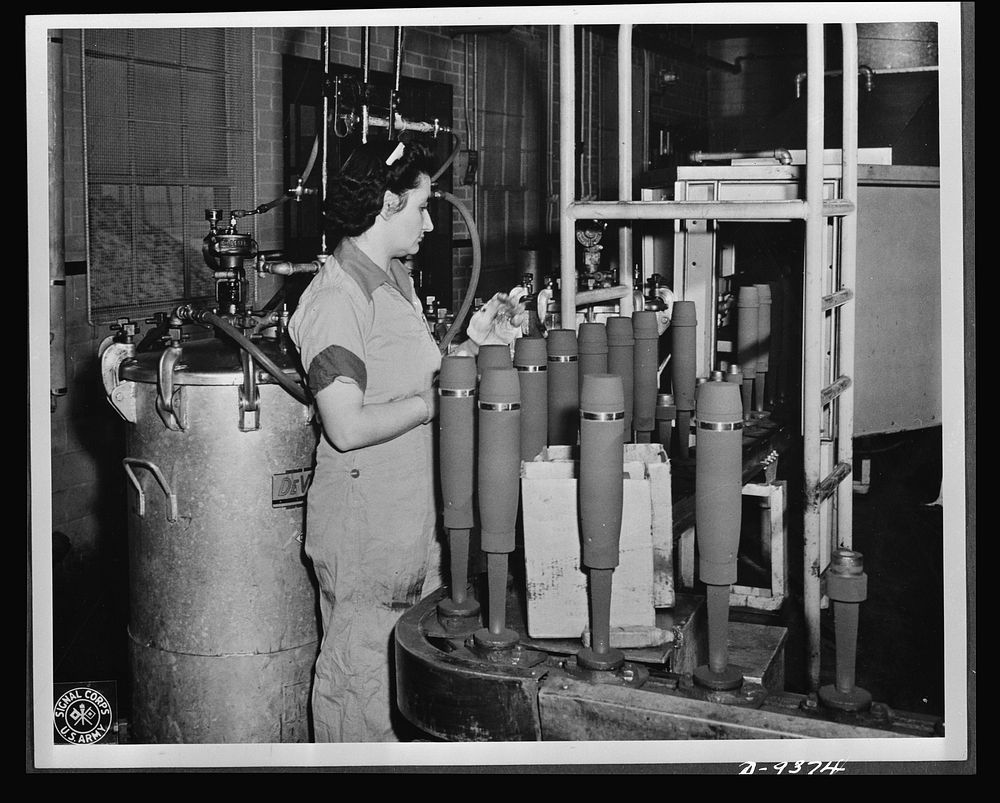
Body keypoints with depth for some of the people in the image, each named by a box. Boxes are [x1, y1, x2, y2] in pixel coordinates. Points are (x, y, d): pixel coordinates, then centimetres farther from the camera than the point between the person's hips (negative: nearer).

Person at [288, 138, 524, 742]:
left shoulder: (397, 281, 14)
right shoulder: (336, 298, -17)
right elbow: (347, 427, -24)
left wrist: (475, 343, 7)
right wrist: (436, 399, -17)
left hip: (416, 520, 9)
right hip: (364, 528, -9)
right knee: (362, 682, 2)